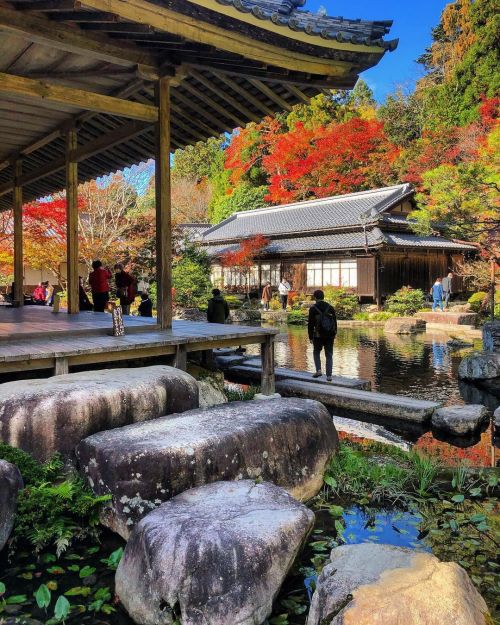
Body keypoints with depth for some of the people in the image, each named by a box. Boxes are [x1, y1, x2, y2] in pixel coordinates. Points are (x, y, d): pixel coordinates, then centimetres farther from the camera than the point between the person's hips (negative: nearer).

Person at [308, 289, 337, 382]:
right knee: (329, 355, 8)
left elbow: (310, 324, -6)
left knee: (316, 352, 18)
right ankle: (329, 375, 4)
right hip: (330, 336, 2)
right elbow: (335, 322, 7)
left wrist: (310, 337, 0)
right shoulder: (331, 308, 4)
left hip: (318, 336, -2)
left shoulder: (313, 309, -6)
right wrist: (334, 333, 17)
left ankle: (318, 370, 3)